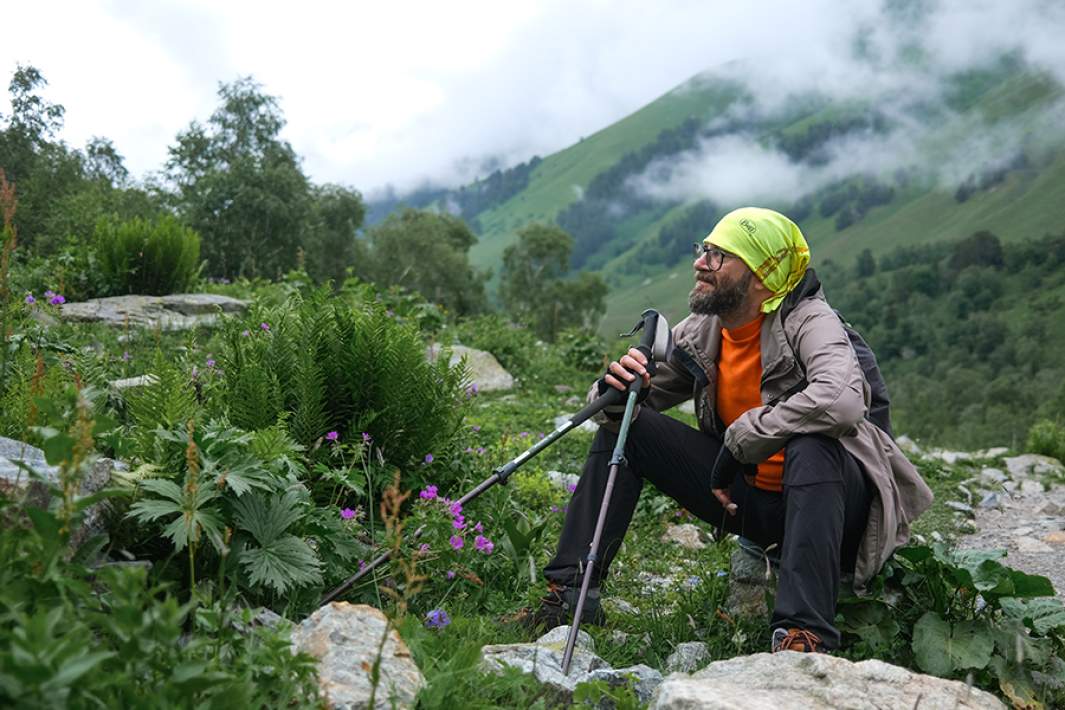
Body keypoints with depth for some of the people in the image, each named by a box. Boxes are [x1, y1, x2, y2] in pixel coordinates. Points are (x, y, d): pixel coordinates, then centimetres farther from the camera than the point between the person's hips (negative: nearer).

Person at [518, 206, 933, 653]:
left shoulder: (809, 322, -19)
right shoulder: (699, 334, -1)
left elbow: (842, 401, -40)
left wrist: (742, 439, -29)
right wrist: (617, 388, -19)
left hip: (826, 496, -6)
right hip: (750, 498, 6)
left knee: (809, 444, -40)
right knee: (622, 424, -6)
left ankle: (805, 632, -39)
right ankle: (571, 591, -6)